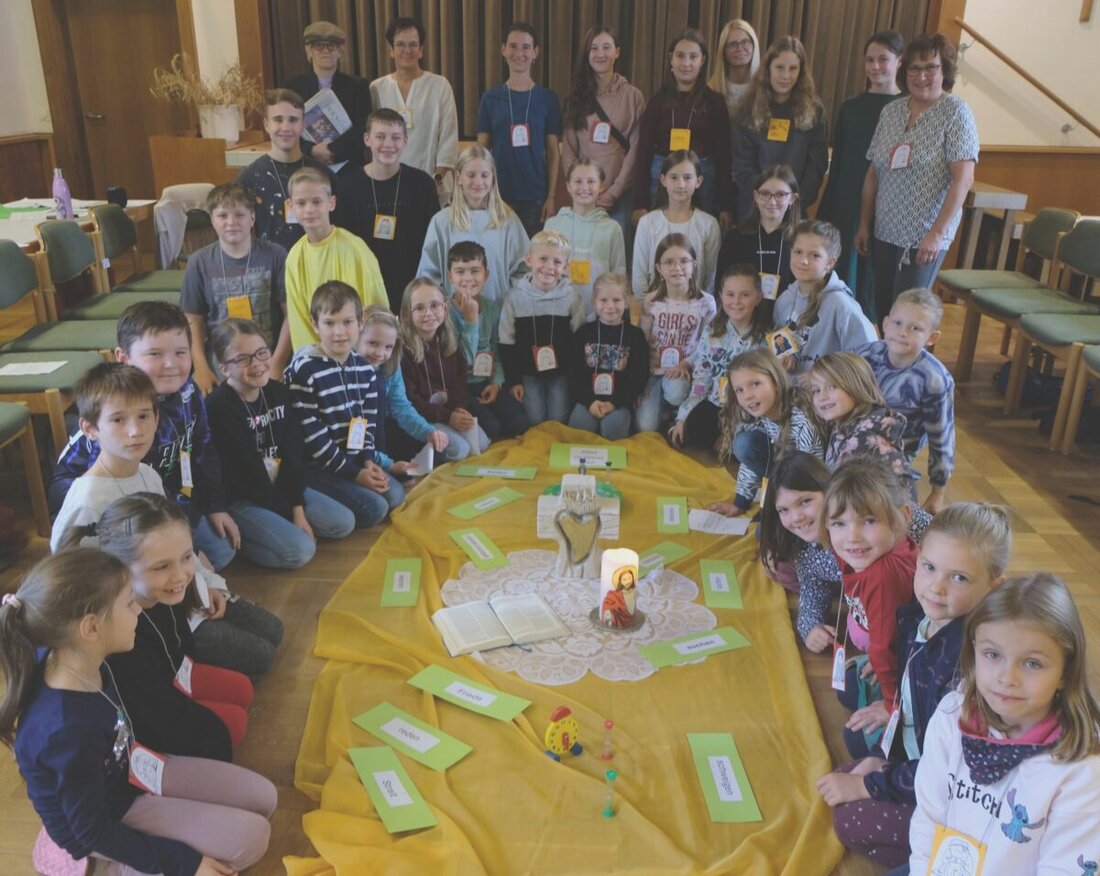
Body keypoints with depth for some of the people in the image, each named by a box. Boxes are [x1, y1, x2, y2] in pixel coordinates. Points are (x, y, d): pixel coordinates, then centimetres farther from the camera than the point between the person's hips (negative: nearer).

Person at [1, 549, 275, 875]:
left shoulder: (75, 661, -19)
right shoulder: (70, 731, -39)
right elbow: (94, 833, -26)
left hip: (128, 771, 7)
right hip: (108, 820, -7)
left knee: (262, 797, 4)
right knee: (251, 839, -12)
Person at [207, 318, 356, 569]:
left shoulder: (279, 392, 0)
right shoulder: (219, 407, -22)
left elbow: (294, 454, -1)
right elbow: (247, 472, -19)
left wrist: (298, 508, -9)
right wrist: (288, 514, -13)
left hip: (280, 488, 8)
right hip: (238, 499, -7)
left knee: (343, 522, 2)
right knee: (299, 550, -23)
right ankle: (235, 536, -2)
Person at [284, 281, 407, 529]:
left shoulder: (364, 369, 4)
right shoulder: (303, 371, -18)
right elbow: (311, 435, -18)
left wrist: (368, 460, -6)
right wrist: (354, 473, -16)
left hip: (354, 459, 7)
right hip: (316, 468, -7)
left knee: (395, 496, -4)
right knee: (374, 509, -17)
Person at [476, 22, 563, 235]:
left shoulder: (548, 98, 3)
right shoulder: (490, 98, 5)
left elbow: (553, 152, 4)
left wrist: (551, 196, -3)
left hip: (536, 199, 0)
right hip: (498, 196, 0)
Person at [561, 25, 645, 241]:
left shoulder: (633, 96, 2)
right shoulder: (576, 95, 7)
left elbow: (635, 150, -2)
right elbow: (568, 149, 3)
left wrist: (613, 192, -9)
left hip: (619, 196, -1)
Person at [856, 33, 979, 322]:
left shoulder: (955, 112, -7)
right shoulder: (890, 111, 8)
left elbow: (963, 179, -13)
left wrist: (937, 233, -19)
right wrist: (864, 225, 11)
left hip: (924, 239, -5)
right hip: (884, 234, 5)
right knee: (882, 312, 10)